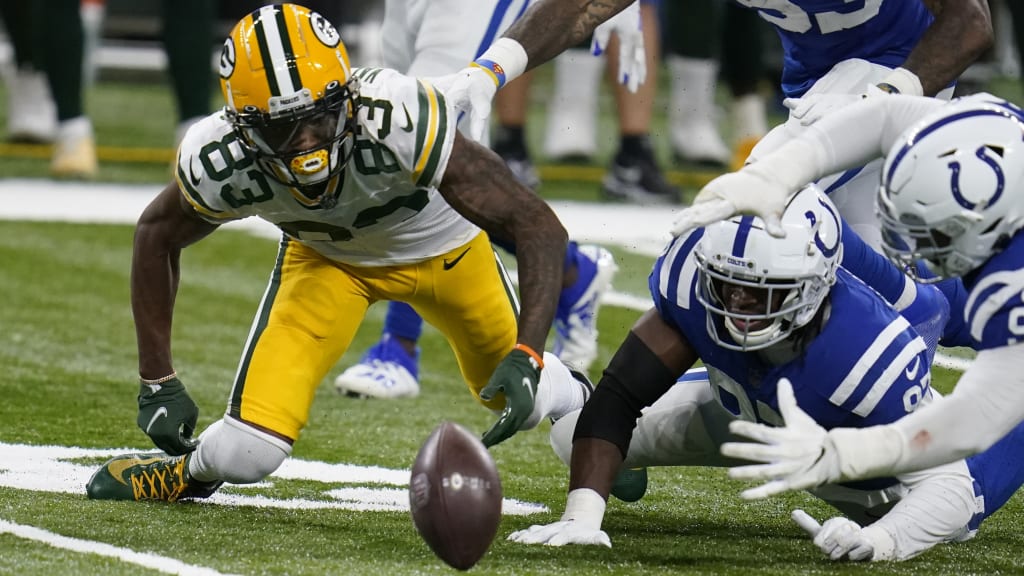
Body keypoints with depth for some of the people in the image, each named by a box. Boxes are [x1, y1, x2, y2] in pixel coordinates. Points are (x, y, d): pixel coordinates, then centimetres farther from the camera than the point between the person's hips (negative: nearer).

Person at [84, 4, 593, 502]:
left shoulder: (400, 121, -45)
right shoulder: (219, 164, -34)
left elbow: (538, 226, -39)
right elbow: (157, 234, -9)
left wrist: (526, 357, -49)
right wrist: (156, 381, -11)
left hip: (440, 245, 0)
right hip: (325, 255, 1)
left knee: (517, 397, 20)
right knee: (246, 453, -15)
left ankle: (574, 396, 57)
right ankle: (190, 469, 21)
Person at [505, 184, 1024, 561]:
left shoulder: (872, 356, -47)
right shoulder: (694, 280, -36)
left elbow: (950, 486, -44)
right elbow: (616, 400, -32)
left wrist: (879, 540, -64)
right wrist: (580, 516, -45)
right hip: (744, 410, 3)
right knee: (572, 437, 0)